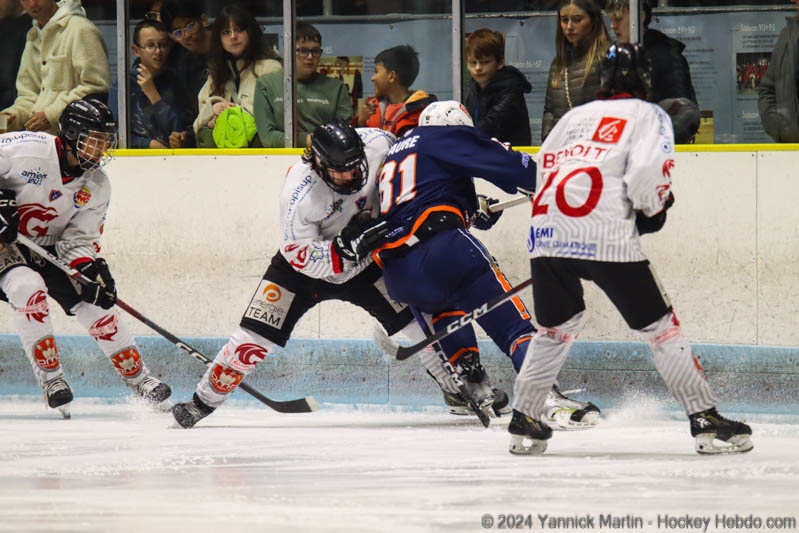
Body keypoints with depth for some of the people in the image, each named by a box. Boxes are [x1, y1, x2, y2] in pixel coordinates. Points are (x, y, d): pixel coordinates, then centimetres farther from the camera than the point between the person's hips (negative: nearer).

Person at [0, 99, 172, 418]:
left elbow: (79, 238, -4)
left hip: (48, 248, 6)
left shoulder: (97, 185, -5)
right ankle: (50, 377, -19)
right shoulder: (26, 149, -24)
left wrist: (90, 269, -24)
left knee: (96, 303, -1)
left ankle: (138, 379, 15)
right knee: (28, 286, -32)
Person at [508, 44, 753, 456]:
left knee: (555, 327, 24)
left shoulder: (575, 116, 26)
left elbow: (545, 168, 21)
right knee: (658, 326, 3)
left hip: (547, 231, 5)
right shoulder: (648, 116, 10)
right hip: (606, 235, -5)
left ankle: (524, 422, 21)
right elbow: (646, 173, -7)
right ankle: (705, 420, -1)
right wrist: (654, 207, 12)